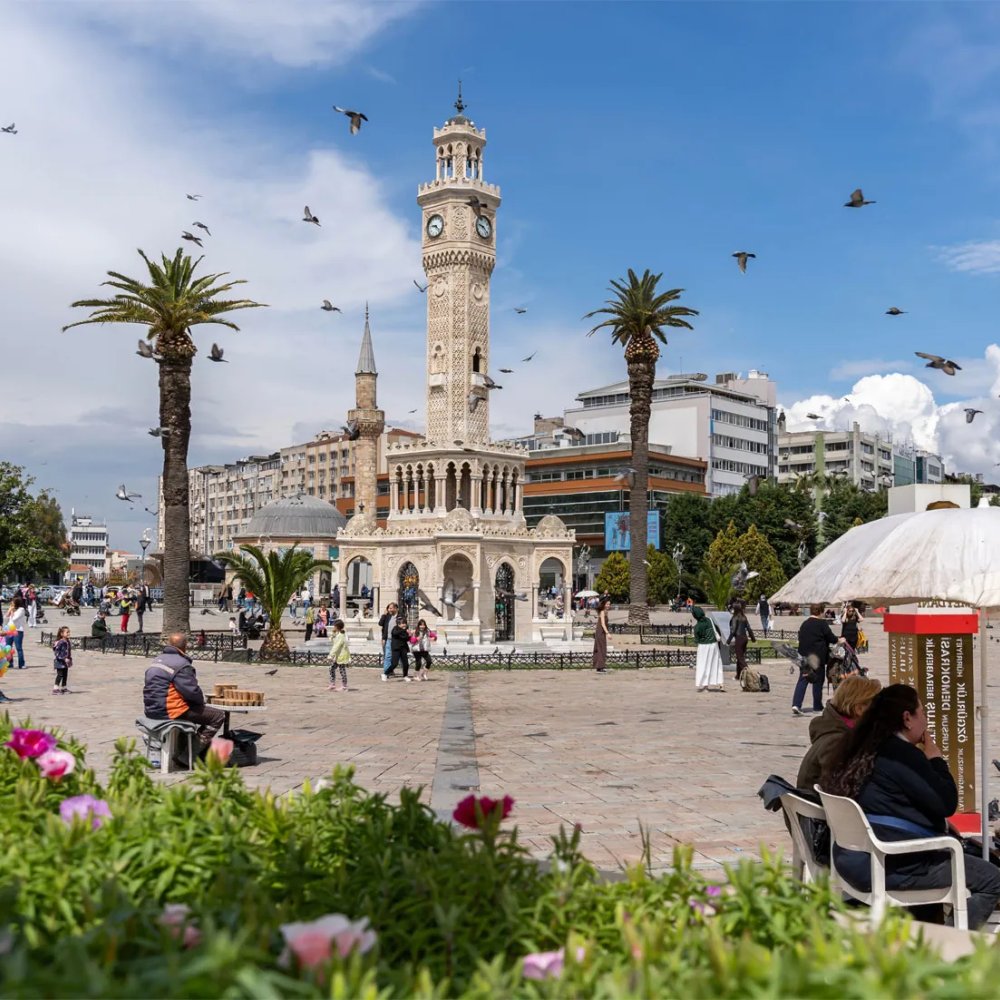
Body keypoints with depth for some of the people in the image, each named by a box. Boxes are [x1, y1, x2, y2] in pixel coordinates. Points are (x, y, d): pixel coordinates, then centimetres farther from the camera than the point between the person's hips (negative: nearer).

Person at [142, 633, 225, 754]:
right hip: (170, 711, -10)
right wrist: (201, 699, 2)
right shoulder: (181, 665, -16)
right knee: (218, 715, -5)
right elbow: (192, 691, -22)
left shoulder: (157, 660, 14)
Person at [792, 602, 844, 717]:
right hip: (818, 656, -5)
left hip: (804, 655, 5)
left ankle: (796, 704, -13)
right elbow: (830, 637, -5)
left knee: (802, 680, 2)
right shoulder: (822, 623, -7)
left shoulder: (804, 624, 11)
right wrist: (839, 640, 14)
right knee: (818, 681, 8)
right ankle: (817, 706, 17)